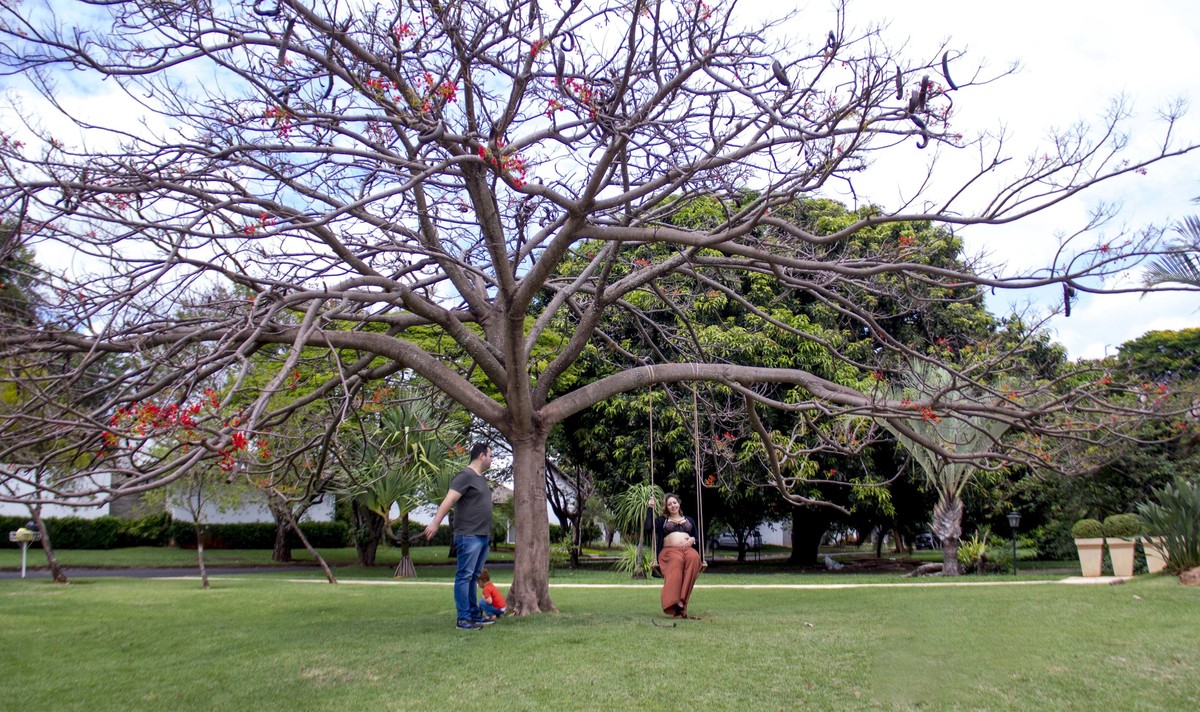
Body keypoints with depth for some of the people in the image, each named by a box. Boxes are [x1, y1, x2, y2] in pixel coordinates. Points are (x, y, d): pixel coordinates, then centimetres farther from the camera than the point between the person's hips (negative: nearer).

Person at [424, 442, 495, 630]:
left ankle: (474, 615, 20)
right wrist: (435, 523, -28)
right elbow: (448, 500, -19)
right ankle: (463, 618, -3)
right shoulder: (465, 476, -10)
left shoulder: (481, 479, 18)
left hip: (482, 536, 9)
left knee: (473, 577, 14)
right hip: (469, 536, -9)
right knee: (465, 576, -6)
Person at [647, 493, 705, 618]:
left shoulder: (689, 520, 33)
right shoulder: (662, 520, 26)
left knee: (694, 557, -38)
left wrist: (693, 540, 2)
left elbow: (698, 538, 24)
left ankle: (682, 599, -47)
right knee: (677, 561, -41)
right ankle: (674, 603, -53)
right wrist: (650, 508, 6)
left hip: (688, 549, 2)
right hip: (670, 550, -2)